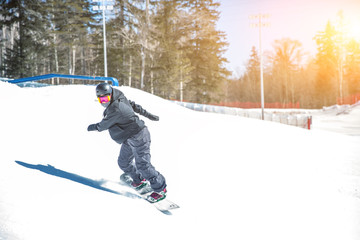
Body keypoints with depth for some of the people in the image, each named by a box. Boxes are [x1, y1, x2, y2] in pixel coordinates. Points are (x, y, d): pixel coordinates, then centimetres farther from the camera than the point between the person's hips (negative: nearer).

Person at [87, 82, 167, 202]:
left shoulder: (115, 109, -24)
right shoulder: (120, 100, 5)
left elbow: (104, 125, -12)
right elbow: (134, 105, 18)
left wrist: (93, 127, 9)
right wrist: (148, 115, 27)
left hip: (139, 137, -10)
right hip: (129, 139, 10)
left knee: (142, 164, -13)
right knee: (123, 162, 14)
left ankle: (160, 189, 0)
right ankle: (139, 180, 34)